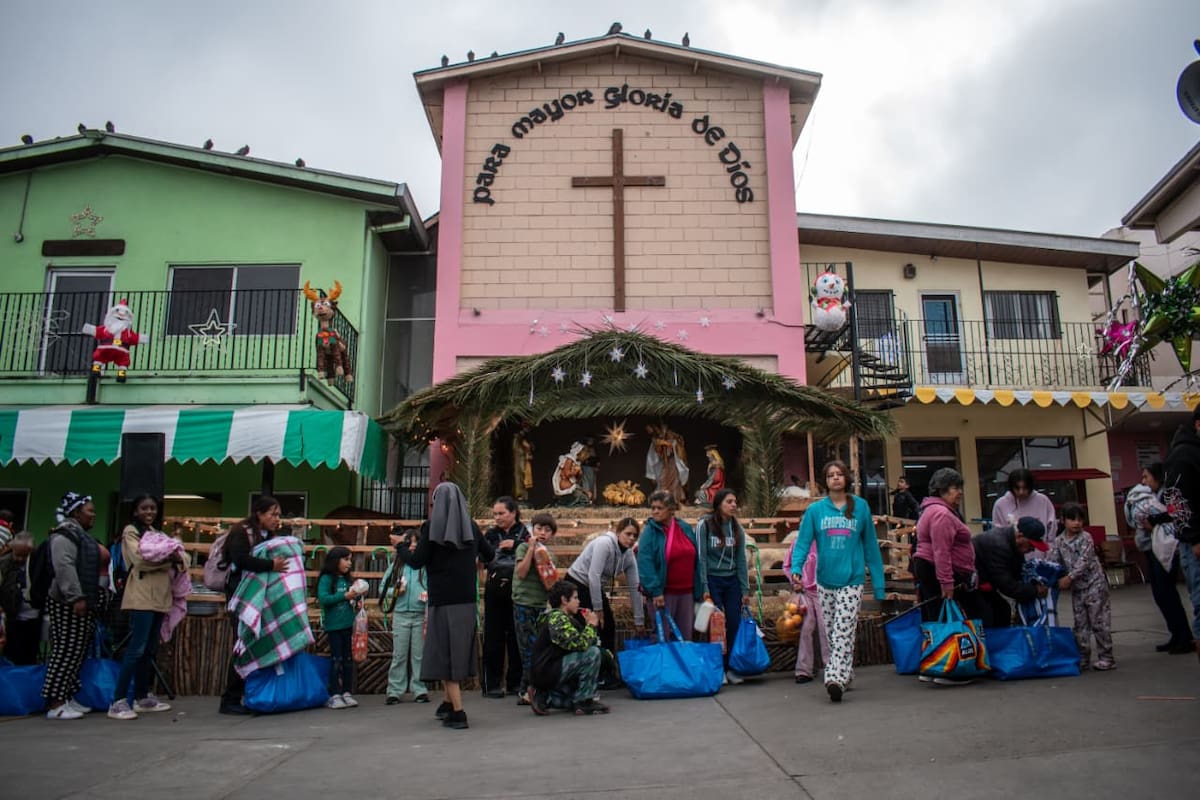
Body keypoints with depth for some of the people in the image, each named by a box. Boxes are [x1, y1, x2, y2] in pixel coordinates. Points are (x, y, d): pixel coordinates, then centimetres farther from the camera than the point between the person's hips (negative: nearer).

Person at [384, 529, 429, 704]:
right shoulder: (397, 564, 7)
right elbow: (384, 586, 13)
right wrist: (395, 591, -5)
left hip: (420, 615, -2)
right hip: (401, 614, 2)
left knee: (419, 655, 5)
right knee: (399, 655, 6)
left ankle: (420, 690, 12)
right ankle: (394, 691, 13)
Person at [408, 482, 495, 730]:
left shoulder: (431, 526, -8)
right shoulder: (471, 526, 5)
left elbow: (417, 562, -10)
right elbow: (489, 554, 14)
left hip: (442, 600, -4)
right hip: (467, 599, 4)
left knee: (445, 652, 2)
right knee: (460, 650, 17)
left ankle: (457, 712, -3)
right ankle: (449, 703, 29)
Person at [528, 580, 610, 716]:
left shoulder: (564, 617, 15)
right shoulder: (557, 618, -17)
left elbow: (579, 643, 14)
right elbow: (580, 644, -27)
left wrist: (588, 624, 3)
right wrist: (591, 624, -12)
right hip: (547, 672, -11)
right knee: (592, 652, -19)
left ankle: (546, 698, 15)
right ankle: (584, 702, -10)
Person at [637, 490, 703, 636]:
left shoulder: (686, 528, 5)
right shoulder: (651, 530, -8)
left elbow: (697, 560, 11)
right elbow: (645, 562, -15)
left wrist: (700, 588, 9)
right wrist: (655, 591, -21)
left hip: (687, 592, 5)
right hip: (663, 594, -4)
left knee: (685, 635, 13)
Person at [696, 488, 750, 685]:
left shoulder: (736, 528, 7)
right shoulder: (704, 524, -7)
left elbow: (741, 559, 9)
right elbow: (701, 557, -8)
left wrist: (745, 590, 6)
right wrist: (704, 589, -12)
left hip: (732, 581, 4)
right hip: (712, 580, -4)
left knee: (734, 623, 1)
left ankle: (731, 668, 13)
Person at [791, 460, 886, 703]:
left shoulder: (860, 507, 3)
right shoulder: (815, 510, 3)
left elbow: (871, 546, 4)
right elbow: (803, 541, -4)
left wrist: (878, 583, 3)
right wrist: (796, 567, -22)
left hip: (851, 580, -2)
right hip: (825, 580, 2)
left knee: (843, 632, -13)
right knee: (830, 633, 10)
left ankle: (836, 678, -16)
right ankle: (845, 674, 24)